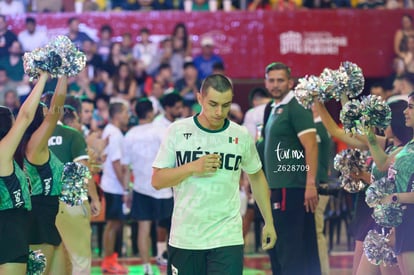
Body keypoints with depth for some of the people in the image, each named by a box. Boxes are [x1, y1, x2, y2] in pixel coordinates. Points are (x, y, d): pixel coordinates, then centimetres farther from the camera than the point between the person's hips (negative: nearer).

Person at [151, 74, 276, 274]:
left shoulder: (241, 135, 2)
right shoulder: (177, 131, -2)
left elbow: (256, 177, 17)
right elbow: (157, 181, -3)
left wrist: (268, 222, 13)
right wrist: (193, 168, -17)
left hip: (227, 239, -1)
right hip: (184, 238, 1)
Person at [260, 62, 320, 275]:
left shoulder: (296, 107, -10)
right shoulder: (275, 109, 18)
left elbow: (311, 146, -18)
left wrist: (311, 184, -25)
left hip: (292, 188, -10)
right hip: (278, 188, 10)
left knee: (289, 248, -10)